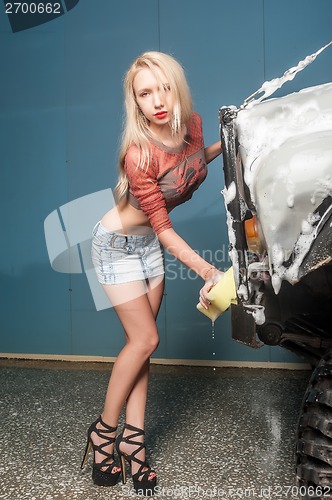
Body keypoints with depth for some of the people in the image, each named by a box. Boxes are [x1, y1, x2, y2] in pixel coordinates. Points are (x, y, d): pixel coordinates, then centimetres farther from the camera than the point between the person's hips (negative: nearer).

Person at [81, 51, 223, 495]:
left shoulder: (192, 124, -10)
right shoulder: (139, 154, -30)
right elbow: (163, 229, -27)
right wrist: (208, 271, -35)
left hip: (149, 242, 6)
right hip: (117, 243, -6)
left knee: (141, 342, 6)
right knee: (145, 340, -5)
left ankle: (133, 438, 17)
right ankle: (104, 432, 15)